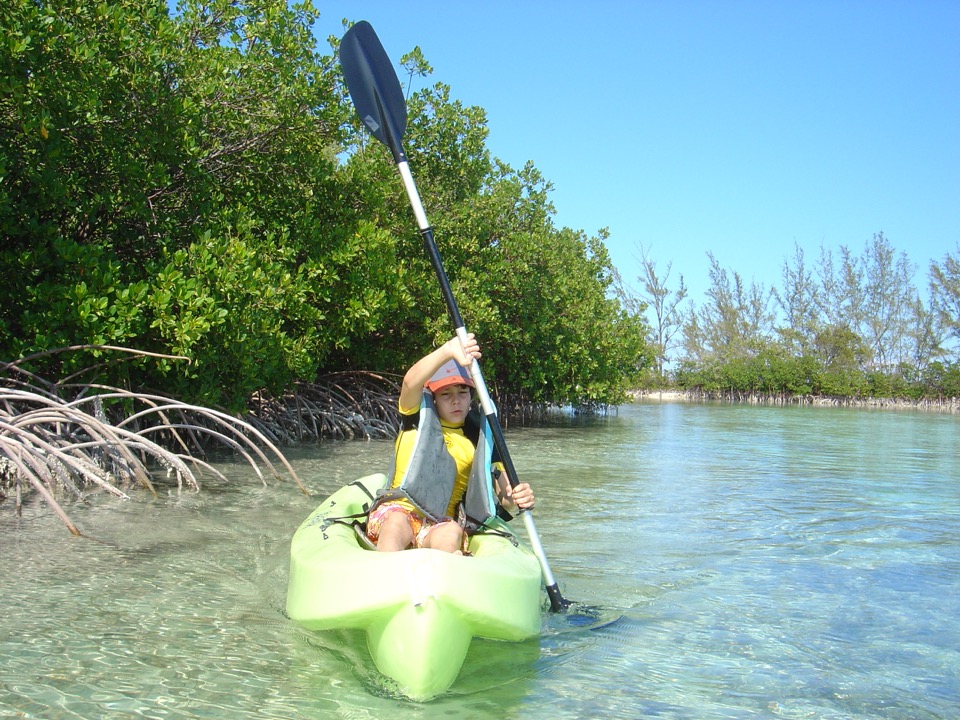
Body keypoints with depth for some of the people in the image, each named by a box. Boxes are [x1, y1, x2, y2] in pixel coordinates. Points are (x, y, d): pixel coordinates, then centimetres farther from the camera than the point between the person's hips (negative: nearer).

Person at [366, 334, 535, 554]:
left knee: (452, 532, -32)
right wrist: (447, 351, -37)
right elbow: (411, 383, -19)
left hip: (439, 524, 2)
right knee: (396, 523, -35)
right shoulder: (416, 420, 4)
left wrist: (518, 499, -26)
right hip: (398, 509, -2)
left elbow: (502, 494, 1)